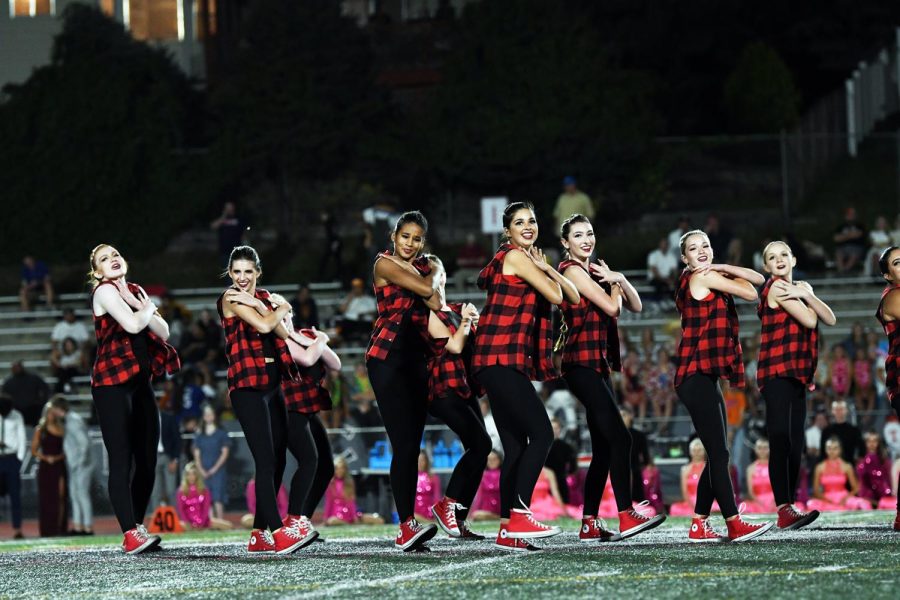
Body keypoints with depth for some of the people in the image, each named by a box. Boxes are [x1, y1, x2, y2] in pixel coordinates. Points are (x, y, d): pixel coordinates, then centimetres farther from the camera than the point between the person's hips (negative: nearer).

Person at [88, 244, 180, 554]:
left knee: (147, 459, 4)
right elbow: (132, 324, -20)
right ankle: (130, 534, -19)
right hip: (113, 383, -8)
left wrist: (141, 306, -5)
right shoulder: (105, 291, -5)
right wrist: (149, 307, 0)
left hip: (141, 382, 8)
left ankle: (137, 529, 9)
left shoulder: (134, 291, 17)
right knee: (122, 459, -13)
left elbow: (163, 332, 8)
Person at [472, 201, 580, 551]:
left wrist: (546, 267, 7)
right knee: (541, 433, -16)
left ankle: (507, 529, 5)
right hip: (501, 359, -10)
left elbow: (573, 296, 19)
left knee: (516, 446, 6)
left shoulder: (527, 260, 24)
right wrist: (543, 269, 8)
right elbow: (555, 297, -9)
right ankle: (519, 515, -21)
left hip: (511, 362, 10)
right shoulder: (515, 257, -5)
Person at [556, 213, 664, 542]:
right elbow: (611, 306, -13)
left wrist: (620, 279, -2)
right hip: (582, 363, -9)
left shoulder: (594, 271, 19)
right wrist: (614, 284, 6)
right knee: (619, 438, -19)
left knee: (603, 448, 7)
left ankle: (590, 524, 8)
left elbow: (636, 306, 15)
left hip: (598, 364, 9)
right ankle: (626, 517, -24)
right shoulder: (572, 271, -6)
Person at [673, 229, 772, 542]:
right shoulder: (702, 278, -7)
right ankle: (734, 524, -14)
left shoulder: (708, 278, 19)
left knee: (717, 455, 9)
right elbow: (751, 294, -6)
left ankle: (699, 525, 10)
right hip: (696, 376, -10)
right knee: (718, 452, -12)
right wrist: (726, 274, 10)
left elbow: (758, 279, 13)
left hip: (706, 376, 10)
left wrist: (724, 268, 1)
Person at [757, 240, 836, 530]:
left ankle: (789, 506, 10)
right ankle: (784, 509, -27)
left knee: (795, 443, 7)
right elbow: (809, 321, -13)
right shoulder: (776, 287, -6)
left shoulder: (799, 287, 19)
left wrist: (807, 295, -7)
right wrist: (806, 302, 6)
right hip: (776, 371, -9)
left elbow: (829, 319, 6)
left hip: (797, 373, 9)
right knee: (780, 441, -18)